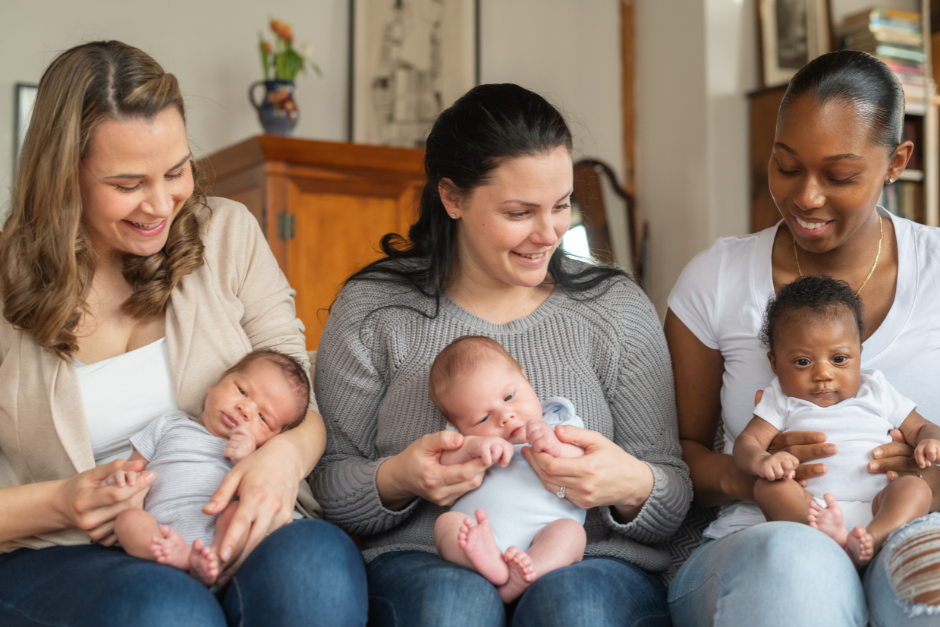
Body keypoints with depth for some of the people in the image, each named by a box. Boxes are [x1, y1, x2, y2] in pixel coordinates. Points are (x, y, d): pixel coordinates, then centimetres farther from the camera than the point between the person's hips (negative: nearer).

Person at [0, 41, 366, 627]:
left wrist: (285, 457, -19)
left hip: (233, 534, 3)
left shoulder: (229, 233, 4)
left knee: (318, 560, -33)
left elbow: (304, 400, 4)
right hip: (62, 557, -2)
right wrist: (60, 504, -20)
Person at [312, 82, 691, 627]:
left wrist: (631, 486, -18)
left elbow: (675, 497, 6)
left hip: (592, 562, 1)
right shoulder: (372, 310, 3)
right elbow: (330, 488, 5)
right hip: (426, 562, 0)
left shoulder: (619, 309, 6)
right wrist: (395, 480, -17)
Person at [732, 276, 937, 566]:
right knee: (768, 486, -26)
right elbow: (746, 441, 5)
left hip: (874, 506, 2)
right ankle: (828, 532, -51)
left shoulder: (877, 392, 21)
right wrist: (761, 461, -21)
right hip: (807, 507, -1)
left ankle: (871, 539, -48)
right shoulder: (781, 400, 15)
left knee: (915, 487, -23)